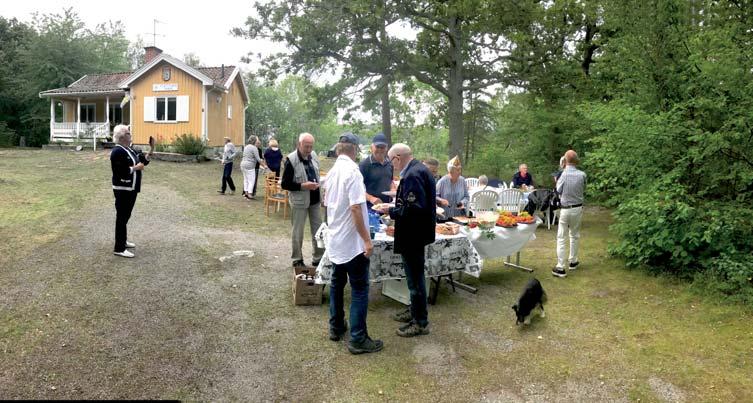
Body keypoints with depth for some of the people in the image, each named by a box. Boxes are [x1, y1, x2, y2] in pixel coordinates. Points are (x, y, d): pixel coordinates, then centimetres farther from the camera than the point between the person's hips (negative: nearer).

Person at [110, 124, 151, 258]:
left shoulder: (129, 149, 12)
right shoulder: (117, 152, -18)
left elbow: (140, 161, 15)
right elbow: (120, 172, -26)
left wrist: (149, 154, 1)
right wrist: (135, 168, -19)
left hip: (131, 188, 10)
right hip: (123, 190, -10)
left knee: (125, 216, 19)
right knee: (121, 217, -5)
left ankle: (123, 241, 32)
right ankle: (119, 248, 0)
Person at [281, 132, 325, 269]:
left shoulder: (313, 156, 2)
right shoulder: (291, 160, -17)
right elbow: (285, 184, -16)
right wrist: (303, 186, -24)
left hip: (315, 200, 6)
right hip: (299, 201, -6)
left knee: (318, 230, 12)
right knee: (298, 232, 7)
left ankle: (318, 258, 25)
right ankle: (297, 260, 21)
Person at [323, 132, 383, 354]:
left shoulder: (332, 170, 7)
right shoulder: (352, 170, -19)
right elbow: (355, 208, -24)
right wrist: (367, 239, -20)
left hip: (336, 239, 9)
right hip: (353, 241, -8)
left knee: (337, 283, 18)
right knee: (360, 289, -2)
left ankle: (336, 327, 29)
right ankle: (358, 339, 2)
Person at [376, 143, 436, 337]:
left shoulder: (412, 175, -23)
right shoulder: (419, 169, 9)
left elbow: (414, 208, -29)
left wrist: (392, 211, -16)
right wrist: (396, 207, 11)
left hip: (413, 235, -10)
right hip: (417, 232, 10)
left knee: (415, 278, 1)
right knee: (415, 275, 21)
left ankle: (420, 322, 14)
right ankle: (415, 311, 36)